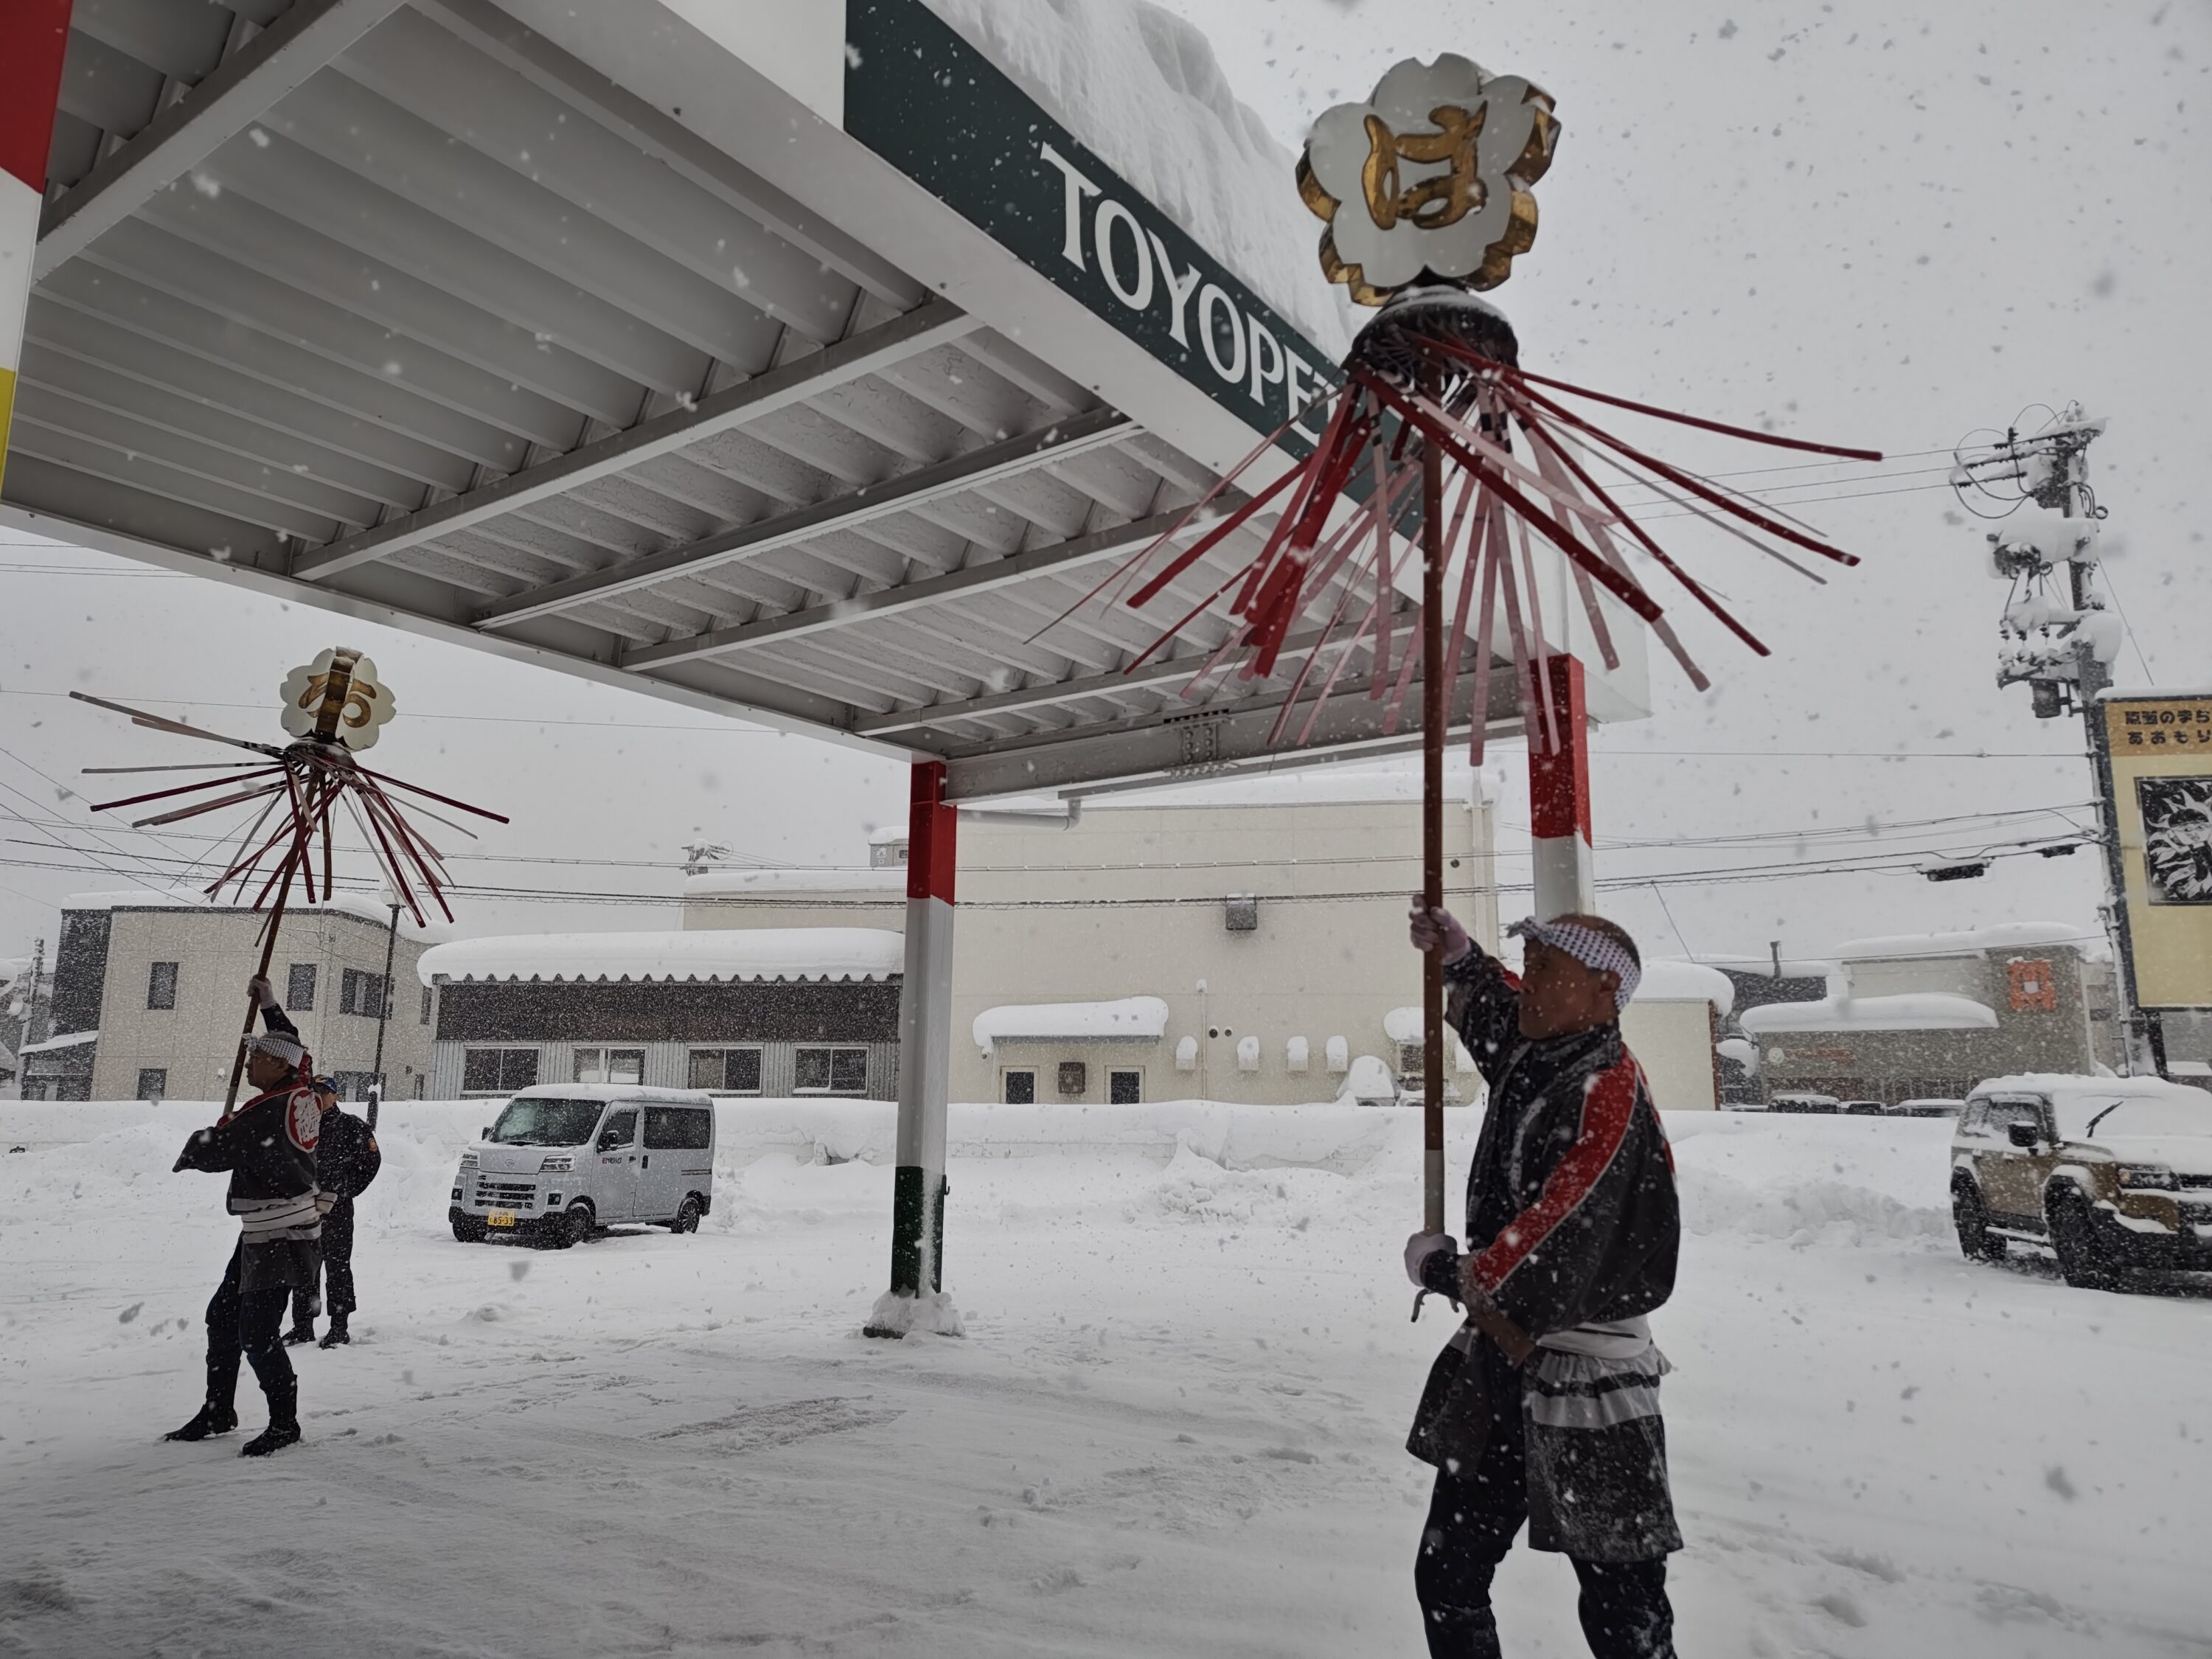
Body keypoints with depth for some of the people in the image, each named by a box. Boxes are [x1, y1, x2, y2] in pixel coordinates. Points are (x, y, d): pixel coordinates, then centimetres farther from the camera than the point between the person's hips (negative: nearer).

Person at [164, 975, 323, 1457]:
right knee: (223, 1317, 17)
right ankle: (218, 1412, 28)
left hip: (277, 1238, -10)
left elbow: (212, 1152, -14)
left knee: (257, 1335, -6)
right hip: (263, 1233, 10)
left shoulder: (263, 1116, -22)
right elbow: (293, 1051, 25)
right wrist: (269, 1004, 31)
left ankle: (284, 1423, 5)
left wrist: (196, 1146, 10)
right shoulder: (303, 1095, 4)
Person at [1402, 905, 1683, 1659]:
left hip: (1584, 1377, -8)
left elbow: (1553, 1259, -25)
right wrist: (1462, 959, 18)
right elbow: (1502, 1014, 33)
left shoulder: (1608, 1095, -19)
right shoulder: (1534, 1059, 6)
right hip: (1499, 1356, 8)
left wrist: (1445, 1270, -11)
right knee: (1447, 1576, 13)